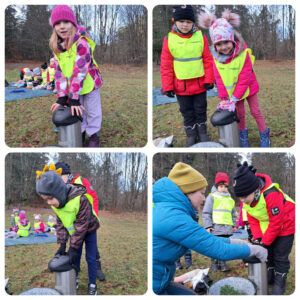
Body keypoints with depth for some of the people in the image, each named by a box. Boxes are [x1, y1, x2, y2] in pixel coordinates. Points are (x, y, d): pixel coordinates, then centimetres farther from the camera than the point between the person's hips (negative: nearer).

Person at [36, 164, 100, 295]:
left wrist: (73, 247, -30)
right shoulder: (56, 203, -17)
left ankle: (92, 284, 12)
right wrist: (62, 244, -14)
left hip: (89, 230, -5)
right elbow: (60, 223, -7)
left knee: (90, 258, -1)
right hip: (74, 232, 5)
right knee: (75, 257, 8)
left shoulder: (81, 200, -40)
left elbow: (81, 226, -34)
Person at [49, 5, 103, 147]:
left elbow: (80, 71, -30)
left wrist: (74, 98, -30)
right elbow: (59, 71, -6)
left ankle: (94, 136, 26)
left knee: (93, 111, 8)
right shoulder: (57, 47, -6)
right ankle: (80, 133, 31)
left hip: (89, 83, -5)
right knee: (77, 111, 13)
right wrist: (62, 96, -15)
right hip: (72, 86, 5)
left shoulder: (82, 43, -27)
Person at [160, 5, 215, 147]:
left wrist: (209, 80, -4)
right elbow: (166, 65, -4)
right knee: (187, 112, 13)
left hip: (199, 83, 0)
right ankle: (191, 134, 29)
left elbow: (208, 60, -1)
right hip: (181, 86, 0)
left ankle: (202, 132, 32)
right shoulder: (169, 39, -8)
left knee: (200, 110, 14)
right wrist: (168, 86, -5)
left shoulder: (200, 37, -6)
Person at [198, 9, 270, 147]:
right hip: (232, 90, 3)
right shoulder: (216, 57, -17)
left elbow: (244, 79, -26)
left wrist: (234, 98, -25)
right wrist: (223, 98, -14)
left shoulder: (243, 53, -28)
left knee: (255, 111, 6)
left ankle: (264, 135, 20)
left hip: (248, 88, -3)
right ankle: (243, 134, 30)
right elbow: (219, 78, -10)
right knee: (239, 112, 11)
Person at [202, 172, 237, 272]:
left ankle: (222, 264, 13)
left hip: (227, 229, 5)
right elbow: (206, 213, -3)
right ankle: (214, 264, 8)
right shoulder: (212, 197, 1)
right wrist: (207, 225, -10)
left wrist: (234, 225, 22)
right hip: (216, 228, -5)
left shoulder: (230, 199, 19)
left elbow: (233, 214, 29)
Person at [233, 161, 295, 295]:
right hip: (267, 227, 7)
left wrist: (265, 242, -21)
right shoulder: (248, 197, -13)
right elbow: (252, 219, -2)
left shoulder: (271, 195, -38)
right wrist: (257, 238, -13)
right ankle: (269, 278, 26)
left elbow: (276, 222, -29)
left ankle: (280, 283, 11)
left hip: (284, 226, -7)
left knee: (280, 256, -2)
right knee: (268, 253, 11)